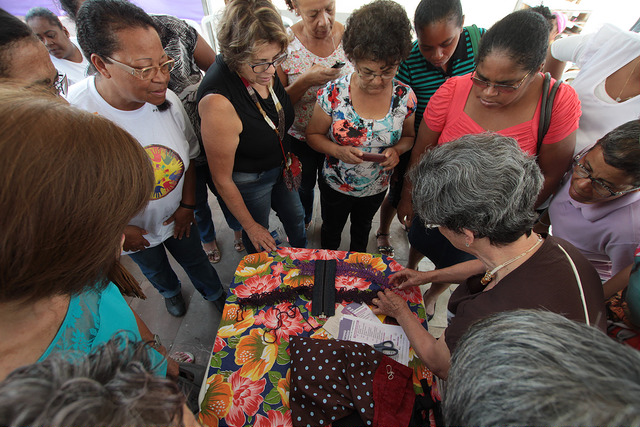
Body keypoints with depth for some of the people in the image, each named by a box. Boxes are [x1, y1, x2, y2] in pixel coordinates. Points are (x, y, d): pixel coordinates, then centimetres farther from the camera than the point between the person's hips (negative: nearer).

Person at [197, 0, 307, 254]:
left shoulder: (265, 68, -17)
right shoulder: (217, 102, -39)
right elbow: (222, 179, -25)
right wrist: (250, 226, -14)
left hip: (280, 166, 7)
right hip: (249, 180, -7)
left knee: (295, 217, 29)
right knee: (260, 244, 20)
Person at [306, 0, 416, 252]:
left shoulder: (405, 97, -17)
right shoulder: (333, 94, -24)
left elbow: (409, 136, -1)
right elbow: (313, 135, -12)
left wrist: (397, 150, -24)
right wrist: (338, 150, -31)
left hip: (377, 187, 2)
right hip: (335, 185, -2)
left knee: (362, 227, 32)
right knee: (331, 229, 25)